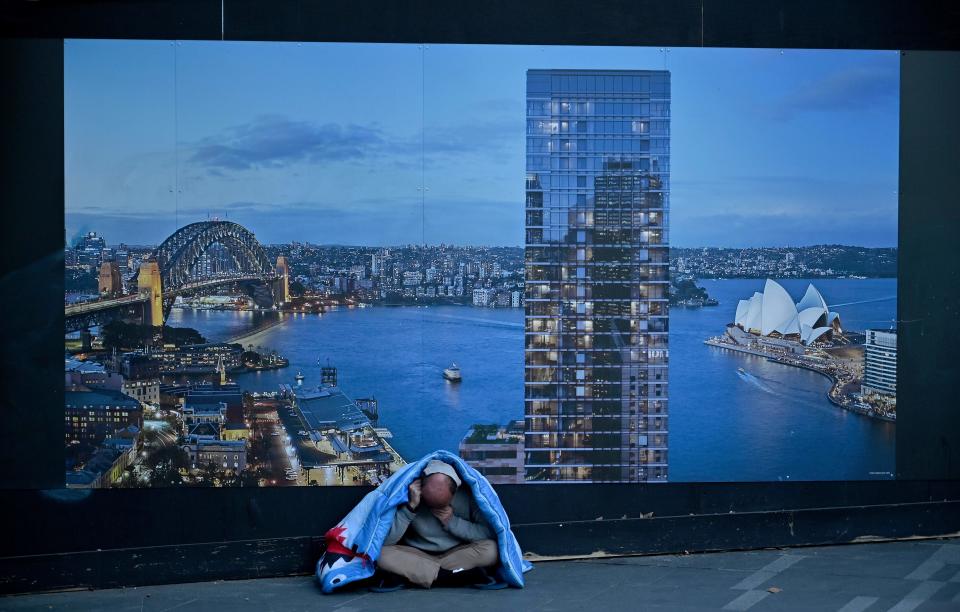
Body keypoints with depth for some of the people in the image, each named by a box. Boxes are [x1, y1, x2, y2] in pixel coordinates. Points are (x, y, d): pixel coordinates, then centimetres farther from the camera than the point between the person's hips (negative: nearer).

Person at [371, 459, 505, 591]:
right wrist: (411, 506, -30)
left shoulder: (467, 493, -17)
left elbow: (490, 533, -15)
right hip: (417, 555, 0)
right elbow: (385, 541, -22)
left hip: (457, 555, 0)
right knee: (383, 554, -30)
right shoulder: (411, 493, -18)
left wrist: (452, 522, -22)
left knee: (491, 550, -29)